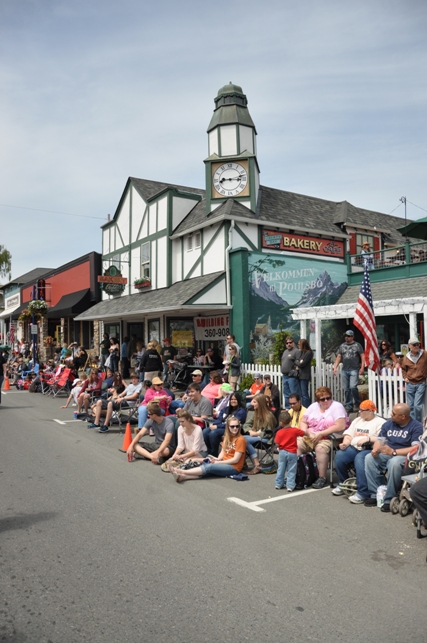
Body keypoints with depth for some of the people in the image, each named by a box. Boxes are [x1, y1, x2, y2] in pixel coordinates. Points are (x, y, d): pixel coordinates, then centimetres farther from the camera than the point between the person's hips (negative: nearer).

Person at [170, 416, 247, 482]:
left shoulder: (240, 439, -10)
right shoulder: (226, 437, 14)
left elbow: (235, 460, -13)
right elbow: (223, 452, 11)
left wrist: (217, 462, -12)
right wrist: (217, 459, -12)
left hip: (234, 467, -6)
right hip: (225, 464, 6)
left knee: (209, 467, -25)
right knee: (205, 465, -21)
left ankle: (182, 472, -29)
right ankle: (183, 476, -39)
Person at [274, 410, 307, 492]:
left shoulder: (279, 432, -9)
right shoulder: (295, 430, -9)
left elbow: (277, 444, -7)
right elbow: (304, 433, 4)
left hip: (282, 452, 2)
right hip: (292, 453, -1)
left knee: (281, 469, 14)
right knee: (291, 470, 5)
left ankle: (278, 484, 22)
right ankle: (290, 486, 2)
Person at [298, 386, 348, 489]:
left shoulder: (337, 406, -4)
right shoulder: (313, 406, 14)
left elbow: (340, 426, -17)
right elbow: (303, 422, 16)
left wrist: (321, 434, -19)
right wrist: (305, 431, -7)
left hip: (329, 438, -5)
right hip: (310, 437, 6)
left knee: (320, 448, -35)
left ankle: (322, 478, -22)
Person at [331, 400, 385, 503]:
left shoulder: (380, 422, 3)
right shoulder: (357, 420, 25)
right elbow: (348, 435, 17)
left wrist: (368, 439, -21)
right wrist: (345, 444, -2)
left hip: (369, 449, -6)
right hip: (354, 448, 6)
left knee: (359, 458, -37)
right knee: (339, 455, -22)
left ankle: (362, 493, -35)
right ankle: (342, 484, -1)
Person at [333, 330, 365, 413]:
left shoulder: (357, 345, 2)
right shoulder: (342, 346, 14)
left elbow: (362, 356, -2)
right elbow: (338, 357, 13)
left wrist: (362, 368, -11)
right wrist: (335, 367, 3)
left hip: (354, 370, -4)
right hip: (344, 370, 4)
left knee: (353, 387, -15)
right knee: (346, 389, 6)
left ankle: (357, 404, 5)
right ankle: (348, 406, 13)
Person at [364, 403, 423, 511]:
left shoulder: (416, 426, -10)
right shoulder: (388, 424, 9)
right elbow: (380, 440, 10)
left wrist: (394, 452, -26)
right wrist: (375, 449, -14)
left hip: (404, 456, -6)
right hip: (386, 454, 6)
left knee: (394, 462, -38)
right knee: (369, 458, -19)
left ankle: (389, 499, -24)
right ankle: (376, 495, -15)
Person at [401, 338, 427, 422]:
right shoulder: (406, 357, 2)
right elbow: (403, 369, 19)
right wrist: (405, 377, 6)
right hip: (410, 384, 3)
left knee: (417, 406, -9)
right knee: (410, 406, 10)